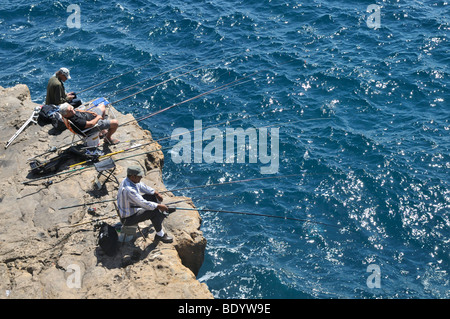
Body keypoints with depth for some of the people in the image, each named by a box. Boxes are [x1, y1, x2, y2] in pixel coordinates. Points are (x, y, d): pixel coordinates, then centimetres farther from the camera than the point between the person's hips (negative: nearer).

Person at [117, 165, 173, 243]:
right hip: (128, 218, -10)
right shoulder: (128, 189, -37)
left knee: (152, 196, 15)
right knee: (154, 211, -18)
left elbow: (142, 187, 11)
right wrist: (158, 206, -26)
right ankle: (160, 235, -1)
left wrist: (156, 193, 4)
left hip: (131, 207, 10)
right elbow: (144, 204, -35)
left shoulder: (129, 180, -7)